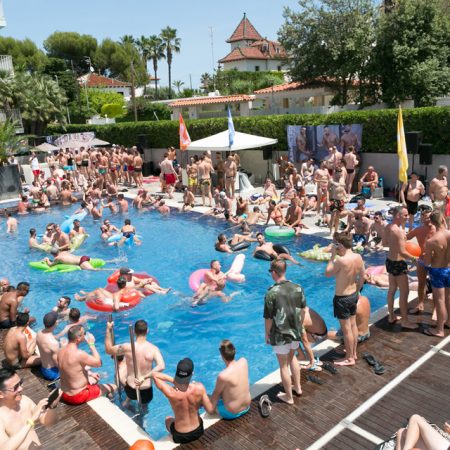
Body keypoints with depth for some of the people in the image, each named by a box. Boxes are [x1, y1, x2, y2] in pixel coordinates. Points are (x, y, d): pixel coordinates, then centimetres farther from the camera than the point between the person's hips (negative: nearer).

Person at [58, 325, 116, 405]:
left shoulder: (61, 352, -4)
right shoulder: (79, 354, -31)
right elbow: (98, 363, -19)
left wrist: (88, 373, 14)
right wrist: (91, 344, -13)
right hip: (78, 397, -8)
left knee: (94, 379, 32)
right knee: (113, 387, 4)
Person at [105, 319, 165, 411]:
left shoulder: (127, 347, -16)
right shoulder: (153, 348, -17)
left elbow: (108, 350, 1)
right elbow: (161, 366, -32)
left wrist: (108, 330, 2)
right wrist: (144, 377, -29)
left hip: (130, 389, 0)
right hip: (146, 390, 0)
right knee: (144, 409, 34)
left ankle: (127, 401, 34)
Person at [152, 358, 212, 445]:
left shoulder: (171, 392, -32)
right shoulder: (199, 388, -29)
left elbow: (154, 374, -18)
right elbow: (210, 409, -15)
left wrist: (173, 380, -21)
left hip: (180, 437, -1)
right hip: (198, 431, 1)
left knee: (168, 420, 34)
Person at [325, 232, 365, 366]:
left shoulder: (341, 261, -28)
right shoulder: (358, 257, -5)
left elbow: (327, 273, -13)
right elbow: (362, 277, 7)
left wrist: (332, 256, -11)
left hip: (342, 298, -8)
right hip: (353, 295, 8)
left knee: (346, 329, 6)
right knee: (353, 325, 21)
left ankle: (349, 358, 19)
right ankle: (353, 353, 37)